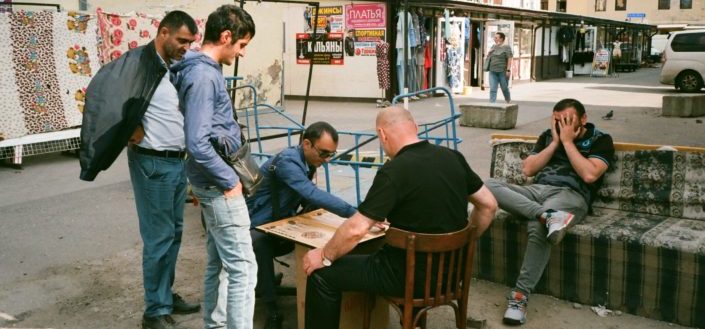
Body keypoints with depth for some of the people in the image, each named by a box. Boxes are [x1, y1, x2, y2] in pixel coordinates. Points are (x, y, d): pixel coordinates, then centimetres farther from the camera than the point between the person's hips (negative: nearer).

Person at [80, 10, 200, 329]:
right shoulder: (139, 61, -15)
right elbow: (100, 90, -27)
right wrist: (130, 128, -20)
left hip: (178, 162, 8)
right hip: (153, 164, -8)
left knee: (174, 233, 16)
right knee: (159, 237, -2)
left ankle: (167, 295, 31)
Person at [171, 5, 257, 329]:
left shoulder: (205, 70, 11)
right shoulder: (203, 76, -19)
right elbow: (197, 143, -27)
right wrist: (229, 181, -16)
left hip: (214, 182, 10)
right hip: (218, 185, -10)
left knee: (217, 262, 18)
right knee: (242, 267, -6)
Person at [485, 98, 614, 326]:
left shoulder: (600, 140, 9)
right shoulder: (548, 136, 21)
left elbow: (589, 175, -8)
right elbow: (528, 169, 12)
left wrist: (568, 141, -2)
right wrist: (556, 141, 7)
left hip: (570, 195, -5)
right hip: (536, 190, 5)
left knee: (538, 228, -39)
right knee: (490, 185, -24)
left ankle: (520, 296, -31)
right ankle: (548, 215, -39)